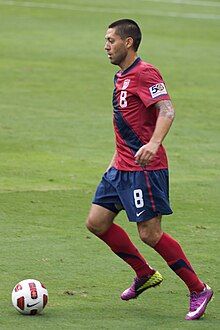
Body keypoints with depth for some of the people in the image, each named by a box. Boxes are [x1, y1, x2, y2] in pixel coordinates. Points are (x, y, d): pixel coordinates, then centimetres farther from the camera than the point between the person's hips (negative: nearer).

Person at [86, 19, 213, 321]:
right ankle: (145, 275, 21)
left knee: (149, 234, -10)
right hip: (121, 168, 10)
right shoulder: (122, 77, 17)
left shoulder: (144, 73, -13)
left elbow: (167, 110, -26)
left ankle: (198, 290, 2)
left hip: (145, 168, -10)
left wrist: (153, 144, -41)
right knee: (96, 222, 7)